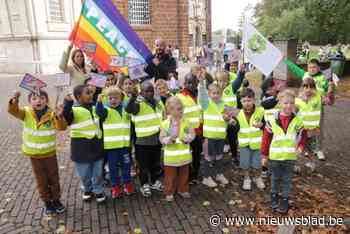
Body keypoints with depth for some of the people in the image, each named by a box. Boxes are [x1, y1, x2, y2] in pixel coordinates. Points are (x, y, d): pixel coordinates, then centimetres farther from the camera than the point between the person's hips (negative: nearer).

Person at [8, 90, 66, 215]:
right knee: (41, 181, 12)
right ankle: (47, 202, 30)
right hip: (34, 154, 1)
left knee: (54, 178, 13)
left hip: (50, 153, -1)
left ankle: (56, 200, 32)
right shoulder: (26, 113, -6)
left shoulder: (51, 114, -11)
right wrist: (15, 100, -40)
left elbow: (61, 127, -23)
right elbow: (13, 111, -21)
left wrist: (59, 117, -41)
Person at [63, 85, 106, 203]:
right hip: (81, 146, -4)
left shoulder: (95, 107, 7)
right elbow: (65, 119, -32)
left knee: (98, 172, 13)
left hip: (96, 144, 4)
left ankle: (98, 191, 32)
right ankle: (87, 190, 38)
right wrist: (67, 103, -40)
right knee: (84, 173, 13)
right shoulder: (74, 109, -11)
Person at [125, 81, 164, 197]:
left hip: (156, 139, 6)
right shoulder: (138, 104, -13)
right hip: (143, 140, -5)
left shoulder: (158, 103, 7)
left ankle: (155, 181, 38)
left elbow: (163, 118, 21)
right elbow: (128, 109, -35)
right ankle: (144, 185, 25)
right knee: (144, 164, 8)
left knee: (156, 163, 19)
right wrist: (133, 96, -48)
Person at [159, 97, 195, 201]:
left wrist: (188, 138, -18)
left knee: (184, 174, 18)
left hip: (184, 155, 3)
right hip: (171, 156, -3)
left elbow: (192, 133, 2)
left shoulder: (186, 121, -4)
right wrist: (169, 139, -26)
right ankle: (169, 192, 27)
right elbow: (161, 139, -8)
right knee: (170, 176, 9)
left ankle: (183, 190, 37)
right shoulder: (165, 123, -12)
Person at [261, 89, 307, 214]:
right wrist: (264, 155, -2)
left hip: (290, 157, 1)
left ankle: (285, 199, 30)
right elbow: (266, 138, -4)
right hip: (274, 156, -1)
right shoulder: (272, 120, -11)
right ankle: (274, 196, 38)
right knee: (275, 178, 17)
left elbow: (303, 136, 9)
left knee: (287, 179, 14)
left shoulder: (298, 121, -5)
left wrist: (301, 146, -10)